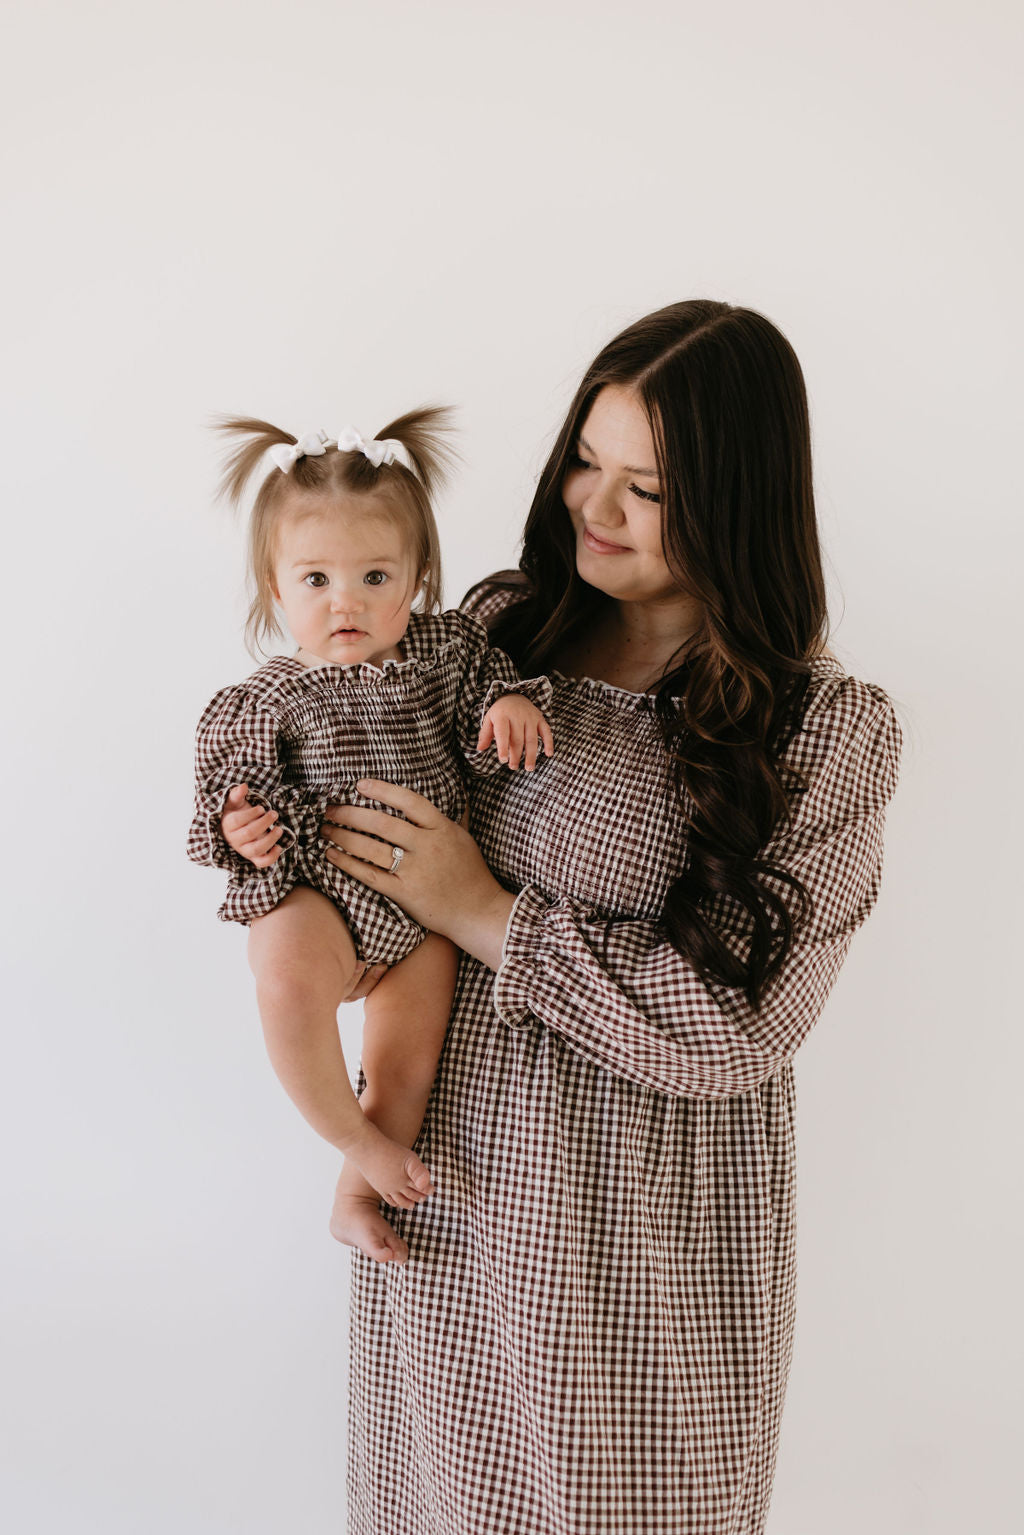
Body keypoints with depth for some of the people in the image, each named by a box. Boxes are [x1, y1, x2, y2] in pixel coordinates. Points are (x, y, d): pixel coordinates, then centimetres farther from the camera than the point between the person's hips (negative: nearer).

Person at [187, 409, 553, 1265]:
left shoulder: (446, 648, 0)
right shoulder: (271, 701, -4)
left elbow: (486, 715, 6)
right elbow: (239, 787, 2)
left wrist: (510, 707, -16)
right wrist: (239, 825, -19)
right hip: (316, 889, -3)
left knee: (407, 1071, 7)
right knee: (289, 978, -34)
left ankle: (356, 1194, 34)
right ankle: (361, 1144, -11)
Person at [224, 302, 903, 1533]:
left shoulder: (825, 733, -15)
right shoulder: (500, 625, -2)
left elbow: (735, 1023, -20)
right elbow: (370, 767, 13)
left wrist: (487, 916, -20)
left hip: (638, 1215, -4)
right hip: (441, 1181, 4)